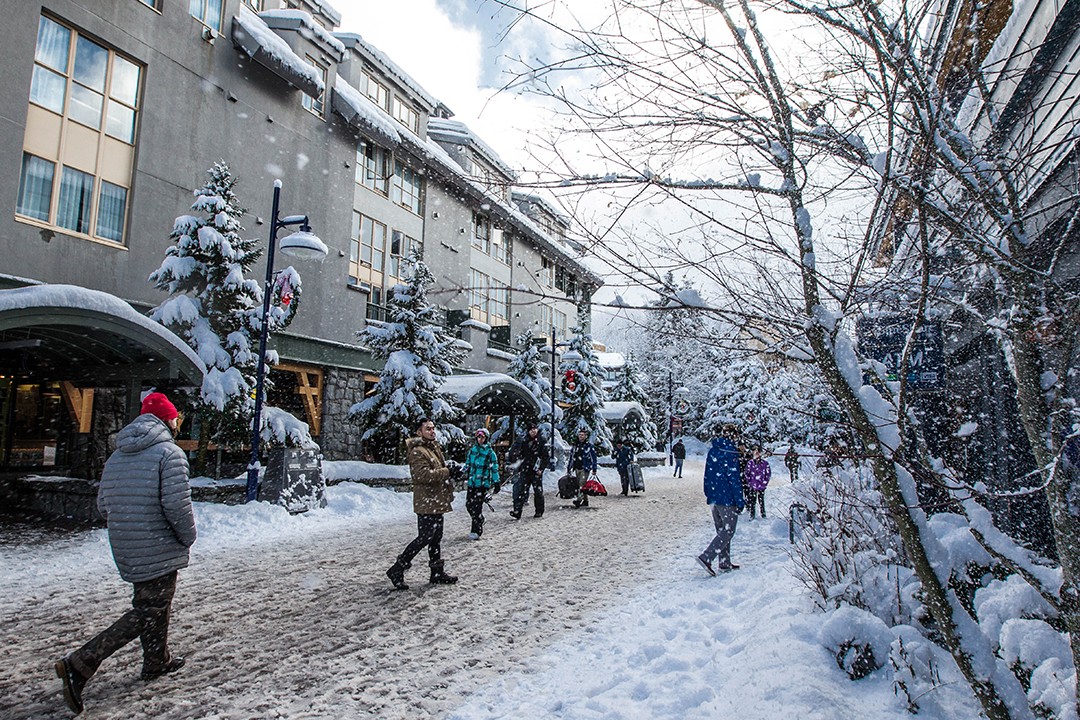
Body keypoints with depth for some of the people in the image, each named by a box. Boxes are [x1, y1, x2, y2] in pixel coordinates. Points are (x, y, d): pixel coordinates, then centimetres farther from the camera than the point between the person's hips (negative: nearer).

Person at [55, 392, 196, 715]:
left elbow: (103, 505, 10)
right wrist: (188, 537, -5)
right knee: (147, 613, 0)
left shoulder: (115, 457, 9)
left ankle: (157, 661, 36)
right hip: (159, 551, -8)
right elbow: (177, 505, -21)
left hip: (126, 551, 8)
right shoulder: (170, 453, -16)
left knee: (152, 603, 23)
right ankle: (80, 664, -7)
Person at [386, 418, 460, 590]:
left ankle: (437, 573, 23)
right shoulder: (417, 452, -15)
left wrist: (453, 471, 6)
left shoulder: (434, 448, 17)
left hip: (437, 502, 10)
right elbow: (422, 474, -27)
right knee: (424, 538, -7)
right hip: (426, 503, -10)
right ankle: (397, 569, 4)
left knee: (436, 538, 14)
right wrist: (447, 472, -24)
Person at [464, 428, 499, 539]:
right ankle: (478, 524, 24)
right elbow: (468, 464, 22)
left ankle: (477, 531, -4)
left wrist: (496, 482, -1)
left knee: (477, 506, -10)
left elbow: (494, 468, 1)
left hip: (483, 483, -5)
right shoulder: (472, 450, 11)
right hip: (472, 482, 5)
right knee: (469, 505, 3)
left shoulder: (490, 452, -1)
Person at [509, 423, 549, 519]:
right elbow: (520, 456, 19)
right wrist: (519, 470, 14)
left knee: (538, 492, 5)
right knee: (521, 491, -7)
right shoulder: (524, 442, 12)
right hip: (525, 471, 2)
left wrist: (541, 469, -10)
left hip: (537, 472, -2)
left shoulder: (542, 442, 2)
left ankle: (539, 512, 18)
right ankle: (517, 512, -11)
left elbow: (545, 457, 1)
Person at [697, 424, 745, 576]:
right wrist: (740, 501, -12)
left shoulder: (712, 451, 10)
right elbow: (734, 478, -16)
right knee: (728, 531, -2)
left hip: (713, 498, 8)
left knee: (721, 530, 15)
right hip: (727, 498, -8)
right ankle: (706, 557, -12)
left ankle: (724, 563, 20)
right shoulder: (730, 453, -14)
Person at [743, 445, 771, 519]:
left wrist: (764, 483, -2)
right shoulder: (750, 463, -1)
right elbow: (747, 473, 5)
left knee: (761, 500, 5)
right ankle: (752, 515, 18)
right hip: (752, 486, 1)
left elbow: (768, 474, 3)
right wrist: (749, 482, -2)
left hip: (761, 486, -1)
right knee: (752, 501, 6)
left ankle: (763, 514, 19)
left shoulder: (765, 463, -3)